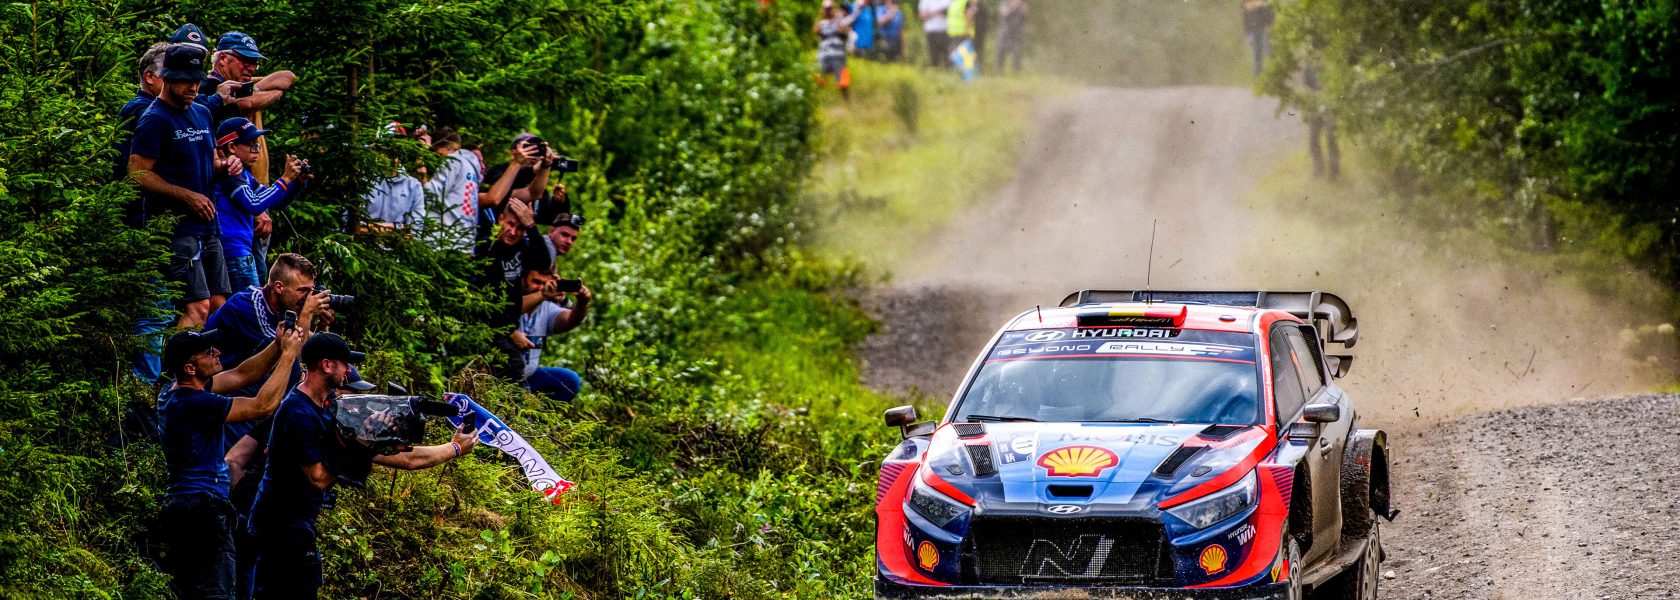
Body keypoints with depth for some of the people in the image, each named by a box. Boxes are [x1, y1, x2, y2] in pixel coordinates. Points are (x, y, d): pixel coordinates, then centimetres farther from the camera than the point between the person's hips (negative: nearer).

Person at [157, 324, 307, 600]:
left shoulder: (175, 395, 11)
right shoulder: (193, 403, -19)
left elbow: (241, 375, 17)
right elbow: (262, 405, -17)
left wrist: (279, 346, 6)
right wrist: (288, 354, -9)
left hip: (181, 509, 11)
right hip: (202, 513, -11)